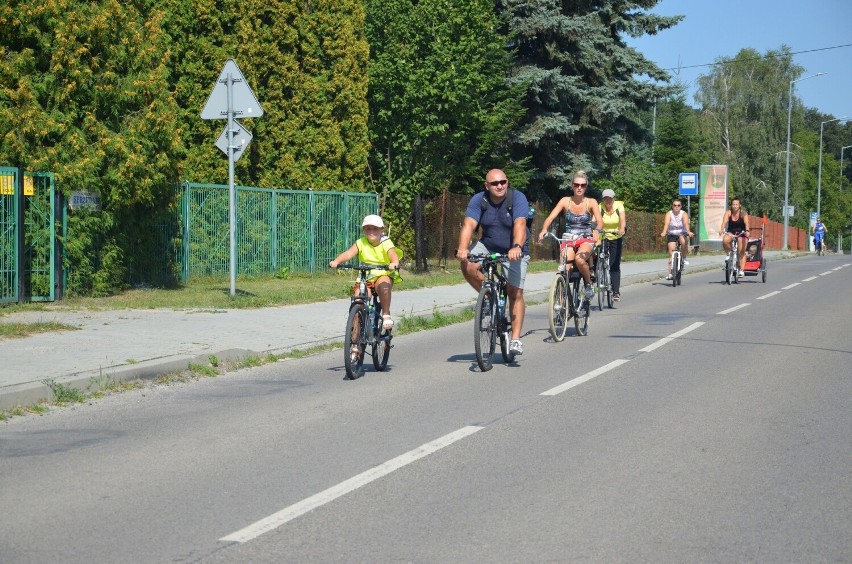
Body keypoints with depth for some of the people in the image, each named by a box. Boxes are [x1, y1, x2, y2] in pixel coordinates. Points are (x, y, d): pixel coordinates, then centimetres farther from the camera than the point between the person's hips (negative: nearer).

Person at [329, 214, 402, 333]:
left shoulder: (386, 243, -7)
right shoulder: (361, 243, -2)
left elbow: (393, 255, -26)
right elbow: (348, 253, -15)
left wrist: (394, 263, -50)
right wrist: (336, 261, -35)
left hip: (383, 275, -2)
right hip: (365, 276, 3)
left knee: (383, 286, -36)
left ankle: (386, 315, -18)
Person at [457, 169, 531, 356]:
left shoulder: (517, 198, -19)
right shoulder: (479, 200, -12)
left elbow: (520, 224, -33)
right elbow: (469, 224, -25)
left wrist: (516, 247, -51)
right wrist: (463, 248, -43)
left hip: (514, 251, -3)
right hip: (488, 246, 3)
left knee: (515, 293, -9)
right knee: (467, 266, -25)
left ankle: (516, 339, -4)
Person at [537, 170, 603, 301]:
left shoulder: (591, 202, -1)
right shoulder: (565, 201, 1)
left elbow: (600, 221, -14)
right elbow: (550, 217, -9)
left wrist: (597, 231, -38)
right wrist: (544, 230, -30)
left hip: (586, 240, -2)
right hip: (568, 240, 2)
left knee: (579, 258, -34)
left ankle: (589, 284, -9)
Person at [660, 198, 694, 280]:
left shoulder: (684, 214, -12)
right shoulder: (669, 214, -10)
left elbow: (686, 223, -30)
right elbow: (666, 223, -27)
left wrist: (688, 231, -49)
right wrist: (664, 232, -46)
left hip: (682, 233, -1)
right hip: (671, 234, 1)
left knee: (683, 241, -34)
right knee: (671, 251, -13)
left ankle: (684, 258, -10)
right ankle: (670, 273, -10)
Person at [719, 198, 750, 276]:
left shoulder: (743, 213, -14)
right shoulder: (728, 213, -10)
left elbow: (746, 223, -30)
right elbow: (724, 221, -25)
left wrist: (747, 231, -50)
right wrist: (721, 229, -45)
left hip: (741, 233, -1)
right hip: (731, 232, 1)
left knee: (741, 251, -8)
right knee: (725, 240, -31)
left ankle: (741, 270, -4)